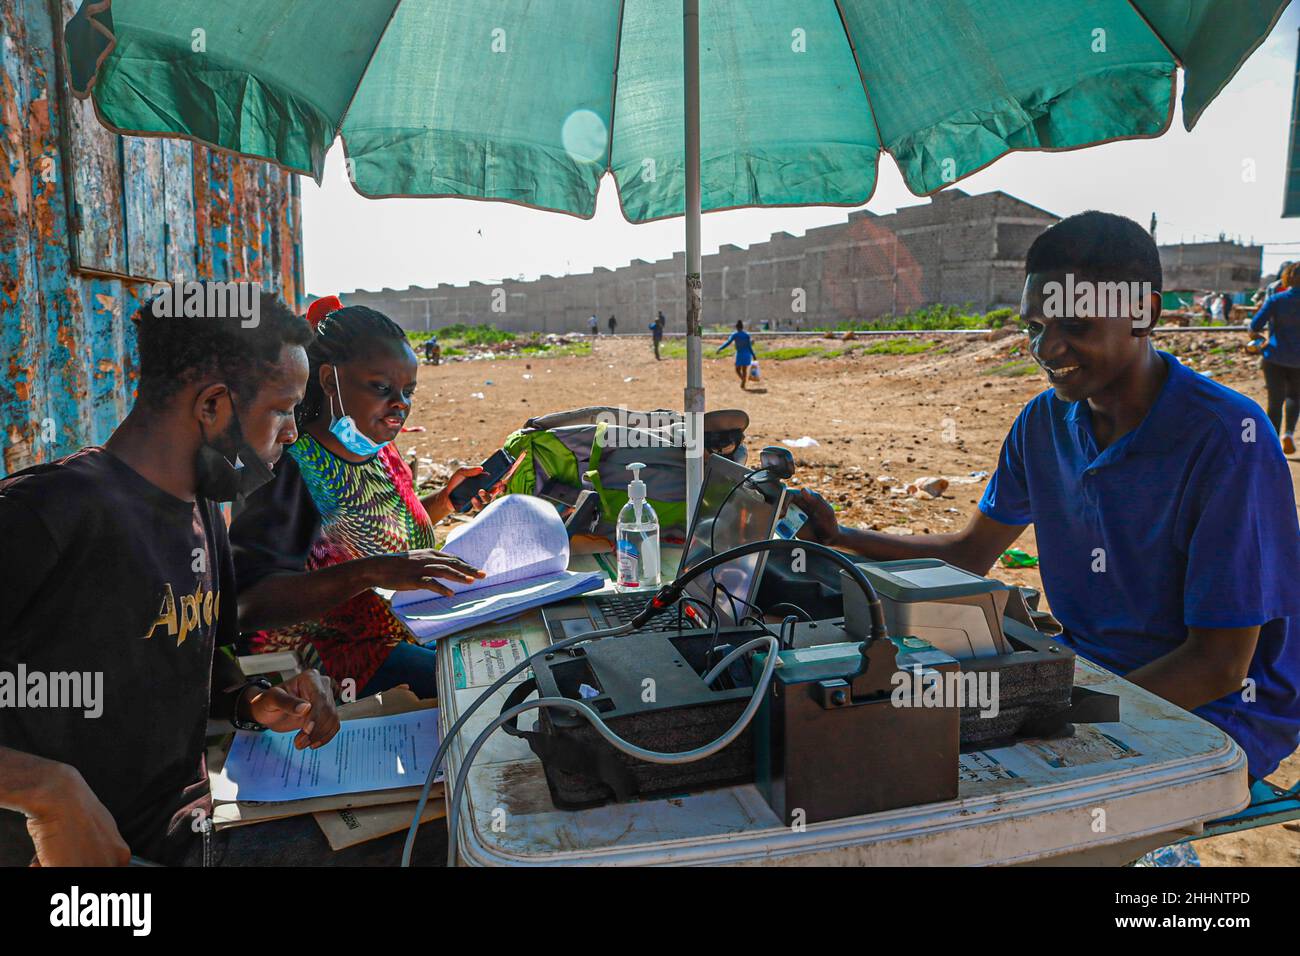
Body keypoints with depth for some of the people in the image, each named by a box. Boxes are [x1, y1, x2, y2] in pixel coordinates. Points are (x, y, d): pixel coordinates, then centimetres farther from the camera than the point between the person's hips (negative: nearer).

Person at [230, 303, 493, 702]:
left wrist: (445, 500, 4)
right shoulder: (289, 469, -19)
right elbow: (247, 601, -30)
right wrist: (370, 572, -42)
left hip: (414, 631, 8)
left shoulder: (383, 452, 4)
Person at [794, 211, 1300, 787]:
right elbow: (970, 554, 9)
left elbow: (1220, 665, -21)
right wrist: (840, 541, -4)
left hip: (1218, 711, -6)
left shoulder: (1228, 439, -21)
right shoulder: (1045, 422, -1)